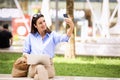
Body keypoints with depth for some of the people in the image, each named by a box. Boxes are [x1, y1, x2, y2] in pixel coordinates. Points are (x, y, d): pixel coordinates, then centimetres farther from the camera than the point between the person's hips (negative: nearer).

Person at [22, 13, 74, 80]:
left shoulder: (52, 35, 13)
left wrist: (72, 27, -27)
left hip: (48, 66, 0)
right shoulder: (30, 36, 16)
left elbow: (65, 37, -6)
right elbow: (25, 52, 20)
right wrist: (29, 57, -6)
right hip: (34, 66, 0)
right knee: (40, 68, -38)